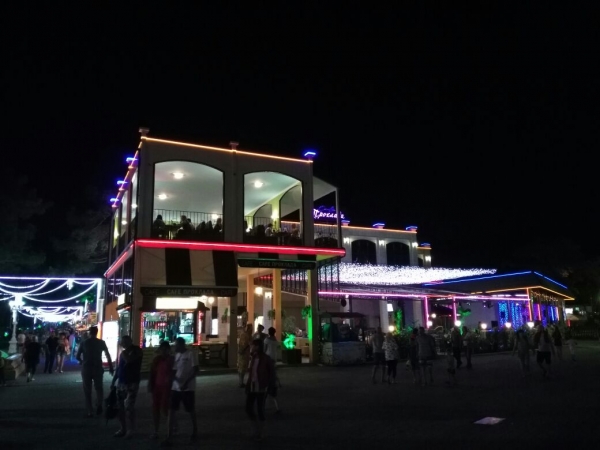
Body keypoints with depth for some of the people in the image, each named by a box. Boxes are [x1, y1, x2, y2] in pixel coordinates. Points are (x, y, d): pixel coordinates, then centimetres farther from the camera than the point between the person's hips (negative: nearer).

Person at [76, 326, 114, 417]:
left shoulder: (84, 343, 1)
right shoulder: (101, 342, 0)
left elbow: (77, 356, 3)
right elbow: (108, 356, -2)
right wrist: (111, 368, 3)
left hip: (86, 368, 0)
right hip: (98, 368, 0)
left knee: (87, 390, 9)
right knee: (99, 388, 15)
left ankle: (89, 412, 7)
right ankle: (99, 404, -9)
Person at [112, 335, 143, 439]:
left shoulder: (136, 350, -7)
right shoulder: (123, 352, 13)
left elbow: (128, 360, -23)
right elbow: (118, 368, 18)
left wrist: (124, 350, -11)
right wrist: (113, 381, 15)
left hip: (132, 383, -6)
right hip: (121, 383, 6)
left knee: (129, 407, -10)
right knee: (121, 407, 7)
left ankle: (130, 430, -2)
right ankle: (123, 428, 19)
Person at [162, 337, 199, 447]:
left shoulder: (191, 354, -9)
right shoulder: (176, 355, 11)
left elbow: (195, 370, -13)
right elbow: (174, 371, 11)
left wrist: (186, 382, -21)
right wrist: (177, 380, -10)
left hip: (188, 388, -6)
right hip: (175, 387, 6)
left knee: (191, 411, 8)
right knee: (171, 411, 0)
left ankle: (195, 432, 28)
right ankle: (169, 437, 4)